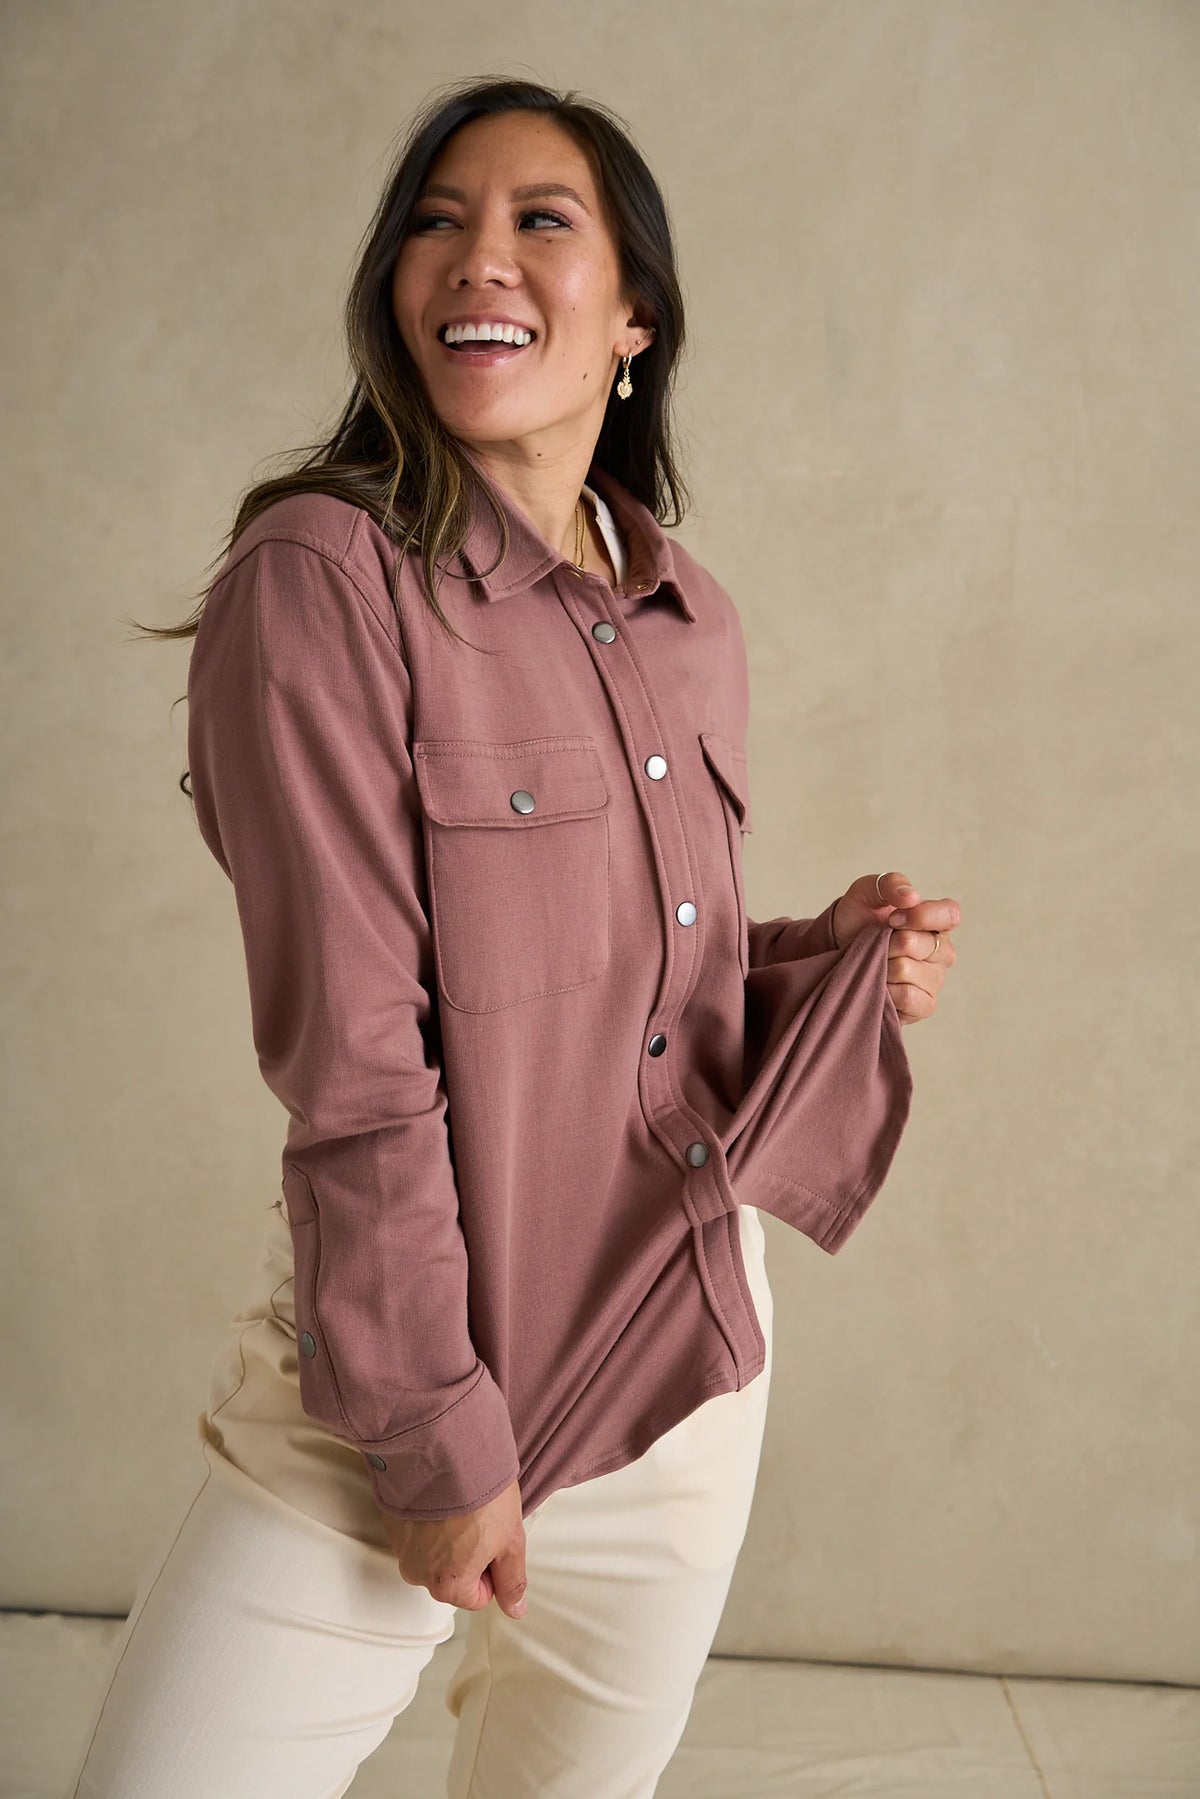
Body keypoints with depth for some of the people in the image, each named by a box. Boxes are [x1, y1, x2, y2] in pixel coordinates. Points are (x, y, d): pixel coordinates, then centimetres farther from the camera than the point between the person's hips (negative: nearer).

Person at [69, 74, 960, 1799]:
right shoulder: (324, 575, -14)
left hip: (688, 1367, 6)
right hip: (384, 1390, -5)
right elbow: (350, 1062, -18)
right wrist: (442, 1442, -16)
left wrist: (836, 962, -2)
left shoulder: (693, 626, 5)